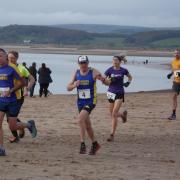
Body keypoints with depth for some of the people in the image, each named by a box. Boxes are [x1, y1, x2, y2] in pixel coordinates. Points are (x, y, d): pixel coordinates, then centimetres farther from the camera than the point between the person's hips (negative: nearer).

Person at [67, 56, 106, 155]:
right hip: (80, 102, 6)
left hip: (91, 101, -6)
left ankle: (82, 144, -22)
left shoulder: (93, 72, -11)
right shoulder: (76, 73, 3)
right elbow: (68, 88, 4)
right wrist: (74, 85, -19)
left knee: (81, 118, -27)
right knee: (87, 125, 14)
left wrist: (102, 79, -38)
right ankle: (95, 144, 35)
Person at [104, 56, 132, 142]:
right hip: (111, 93, 3)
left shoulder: (123, 71, -2)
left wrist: (128, 82, -2)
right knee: (112, 115, 12)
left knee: (114, 114, -13)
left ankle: (112, 135, -8)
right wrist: (110, 80, -20)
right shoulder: (110, 70, -3)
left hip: (119, 94, -3)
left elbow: (130, 77, 17)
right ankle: (123, 114, 47)